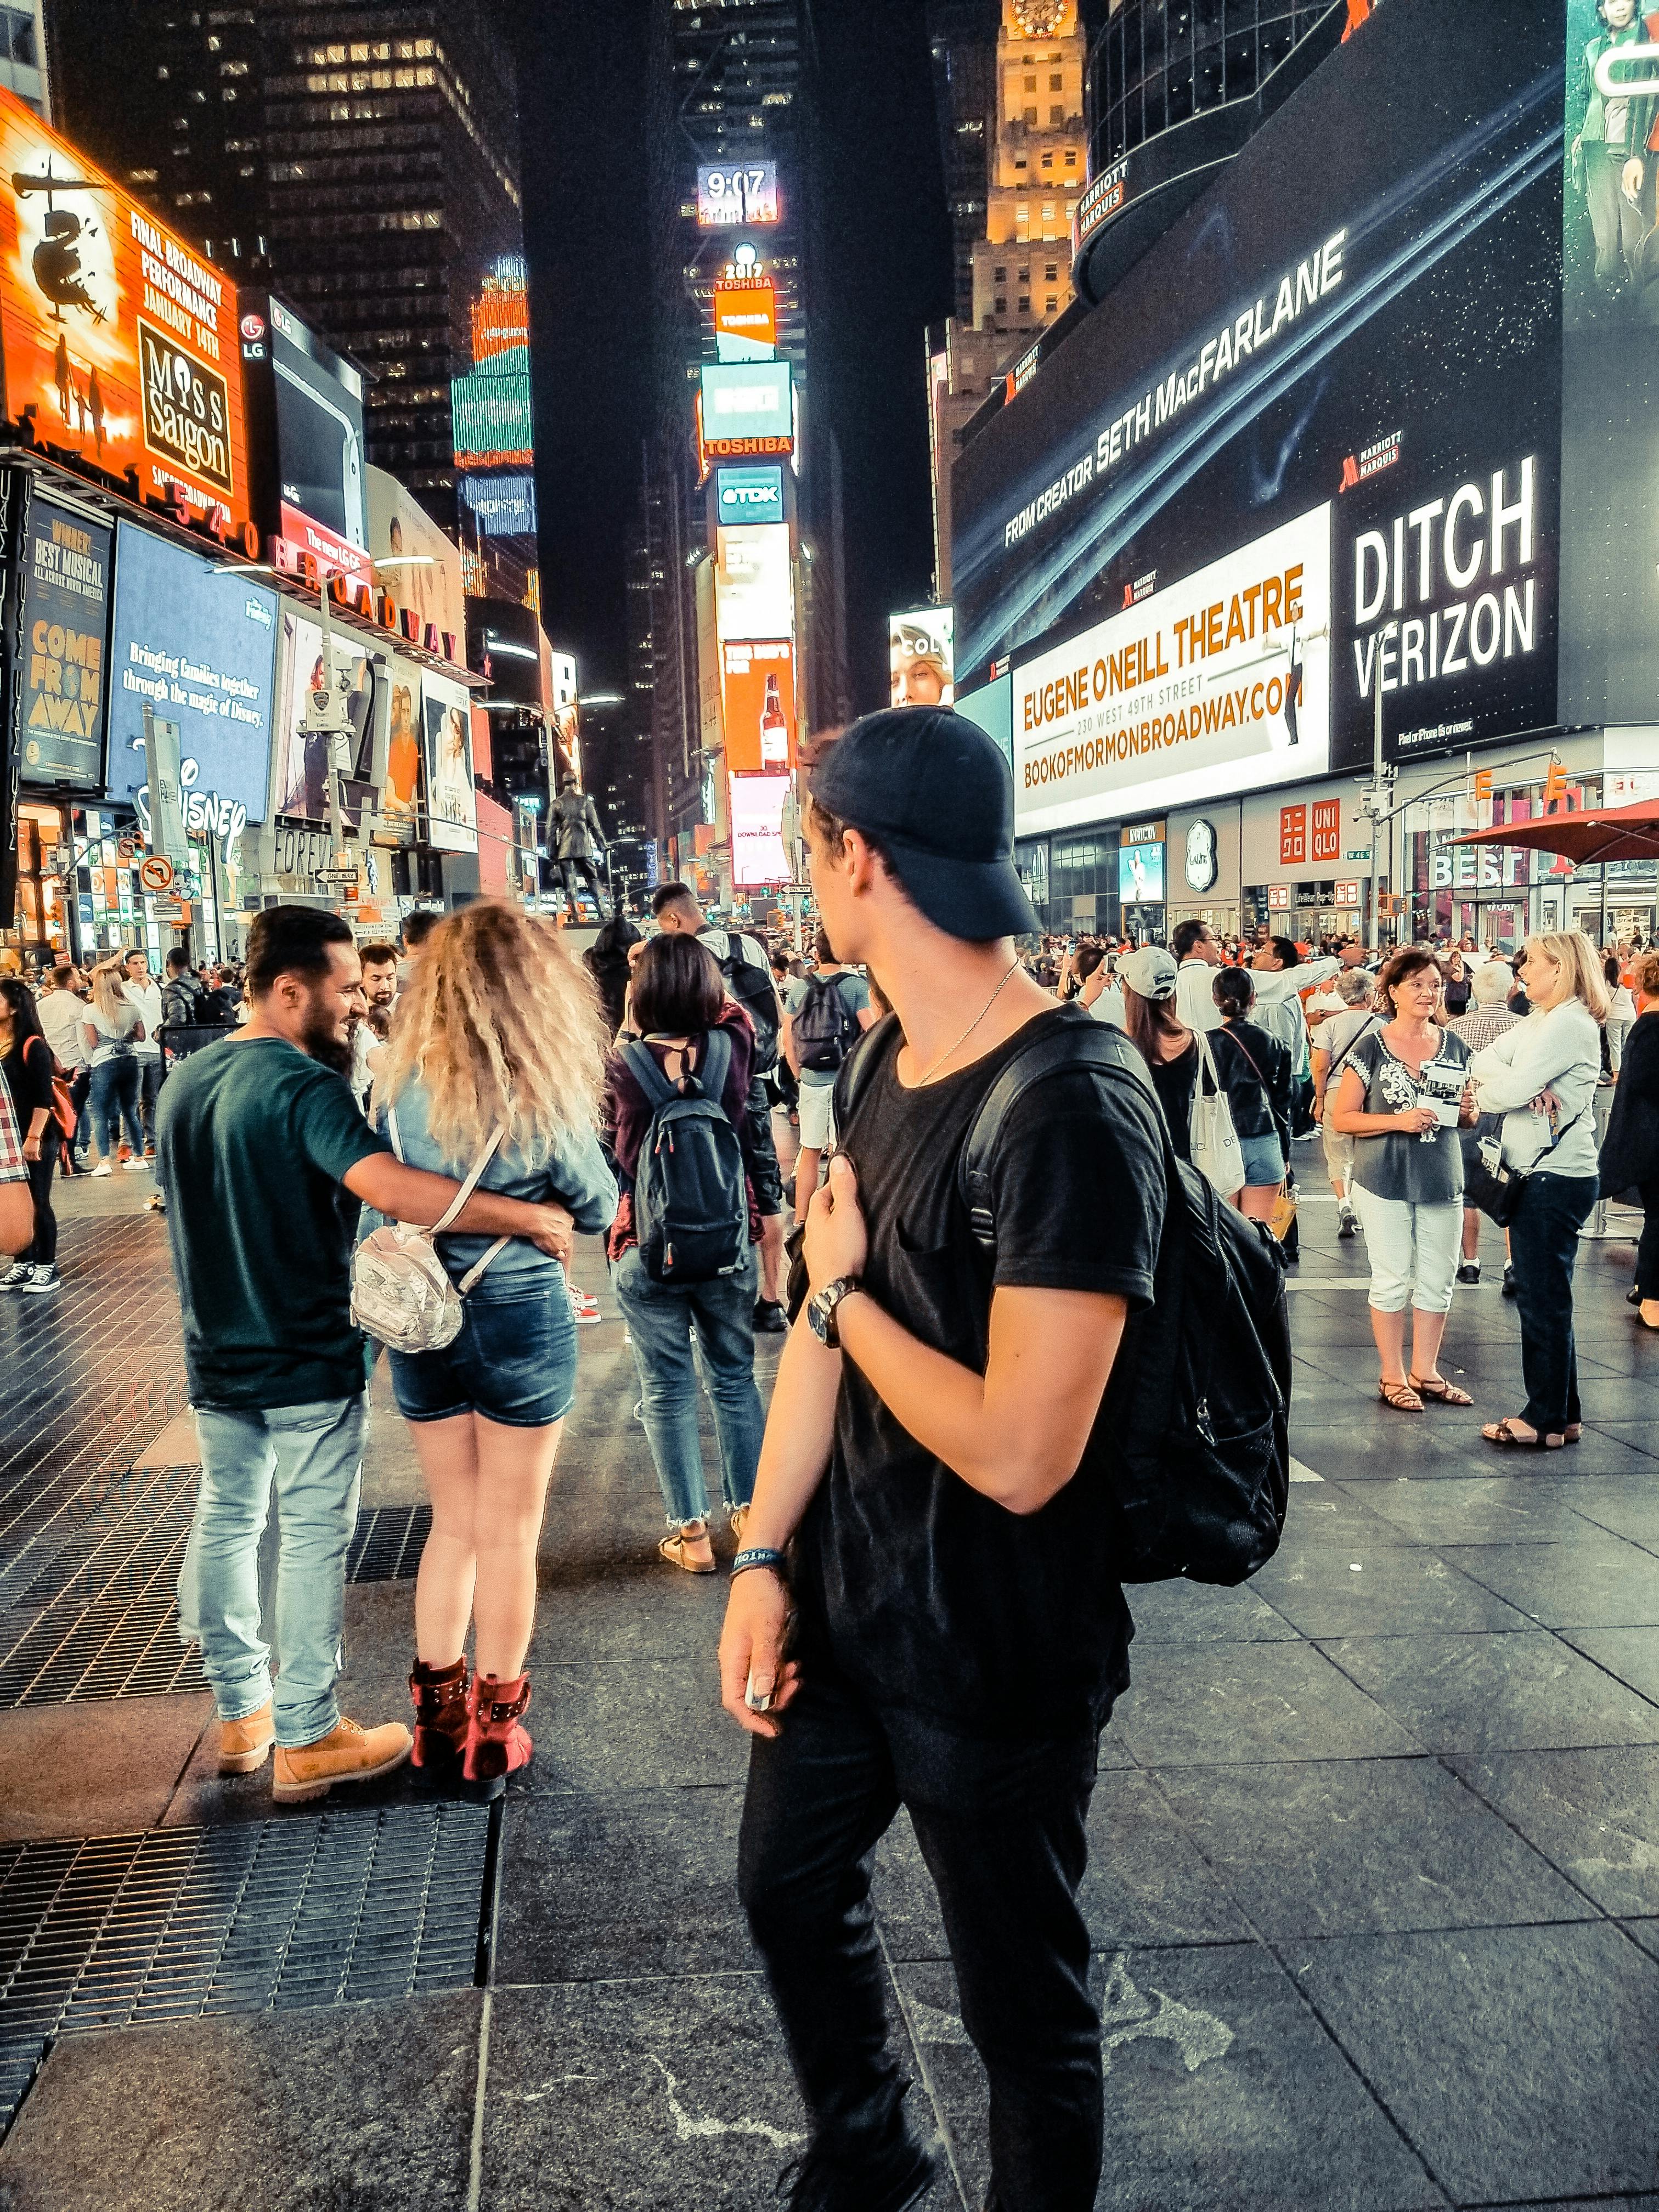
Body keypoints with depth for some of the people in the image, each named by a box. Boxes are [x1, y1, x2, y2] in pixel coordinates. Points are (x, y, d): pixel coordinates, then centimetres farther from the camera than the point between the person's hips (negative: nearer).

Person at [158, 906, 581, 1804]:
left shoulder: (185, 1083, 6)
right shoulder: (303, 1085, -21)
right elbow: (390, 1188, -36)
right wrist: (532, 1216, -33)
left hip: (218, 1359, 8)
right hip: (307, 1362, -8)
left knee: (225, 1523, 17)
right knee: (312, 1542, 3)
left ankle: (240, 1712, 31)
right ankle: (307, 1742, 12)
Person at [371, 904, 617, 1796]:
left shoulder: (400, 1085, -5)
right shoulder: (545, 1094, -15)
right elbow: (599, 1210, -2)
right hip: (519, 1318, -4)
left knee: (454, 1521, 19)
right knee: (508, 1533, 11)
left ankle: (439, 1721, 28)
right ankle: (493, 1736, 23)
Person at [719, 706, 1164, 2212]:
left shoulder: (1072, 1113, -28)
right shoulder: (888, 1058, 1)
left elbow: (1019, 1453, -31)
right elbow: (828, 1320, 5)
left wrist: (846, 1292, -17)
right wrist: (763, 1555, 0)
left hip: (993, 1652, -9)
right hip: (838, 1601, 9)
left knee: (1023, 2003, 14)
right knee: (790, 1888, 27)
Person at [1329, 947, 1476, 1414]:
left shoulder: (1454, 1046, 7)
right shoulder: (1371, 1048, -5)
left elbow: (1468, 1115, 18)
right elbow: (1342, 1117, -7)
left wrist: (1466, 1111, -6)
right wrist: (1400, 1120, -19)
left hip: (1442, 1180, 4)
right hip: (1385, 1181, -4)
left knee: (1437, 1281, 9)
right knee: (1393, 1281, 3)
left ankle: (1424, 1372, 23)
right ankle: (1393, 1377, 16)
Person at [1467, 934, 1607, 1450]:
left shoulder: (1570, 1024, -16)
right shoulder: (1539, 1022, 16)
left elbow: (1510, 1092, -22)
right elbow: (1483, 1060, 5)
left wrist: (1484, 1092, -1)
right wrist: (1521, 1087, -14)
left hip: (1558, 1178, -10)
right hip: (1536, 1174, 10)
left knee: (1544, 1300, -3)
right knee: (1538, 1297, 14)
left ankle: (1550, 1418, 6)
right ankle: (1554, 1411, 23)